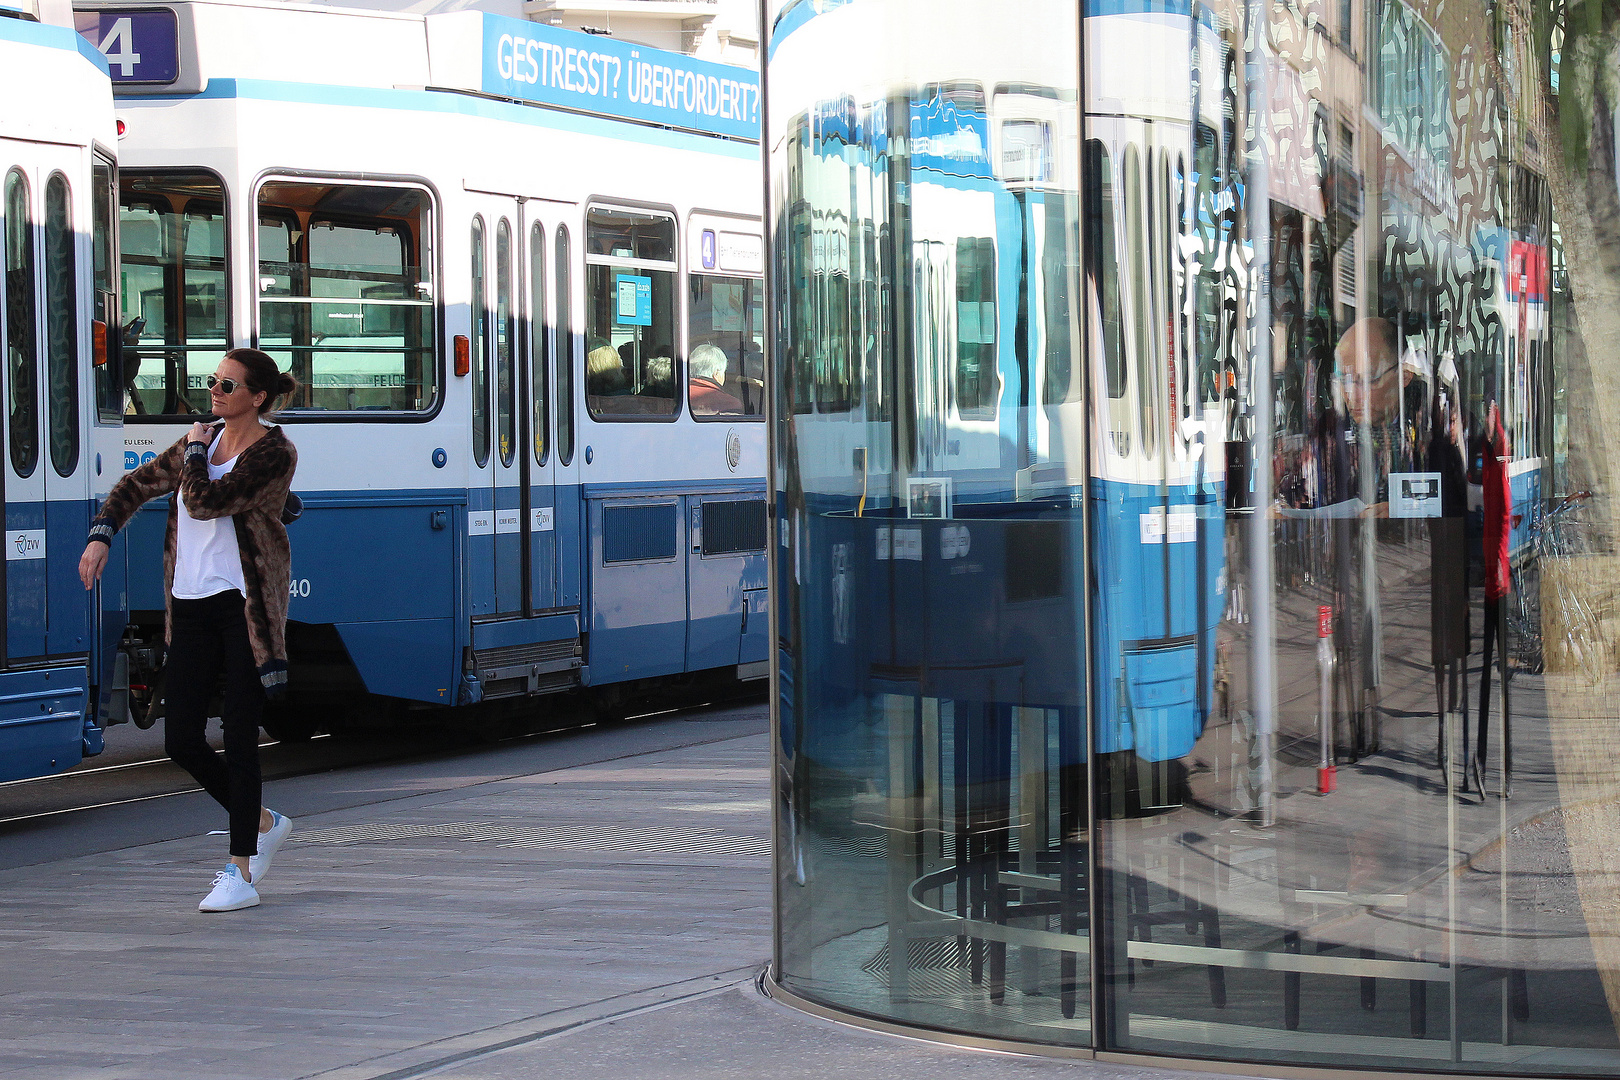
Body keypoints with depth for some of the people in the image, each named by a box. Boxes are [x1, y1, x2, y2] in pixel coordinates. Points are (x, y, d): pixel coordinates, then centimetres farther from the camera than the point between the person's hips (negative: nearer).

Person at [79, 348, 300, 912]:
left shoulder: (274, 455, -10)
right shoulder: (208, 437, 12)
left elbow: (204, 501, -20)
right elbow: (138, 484, 23)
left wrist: (194, 451, -3)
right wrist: (101, 534, 9)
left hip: (245, 606, -7)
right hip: (191, 606, 7)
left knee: (238, 736, -7)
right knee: (181, 741, 3)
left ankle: (240, 874, -1)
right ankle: (261, 823, 24)